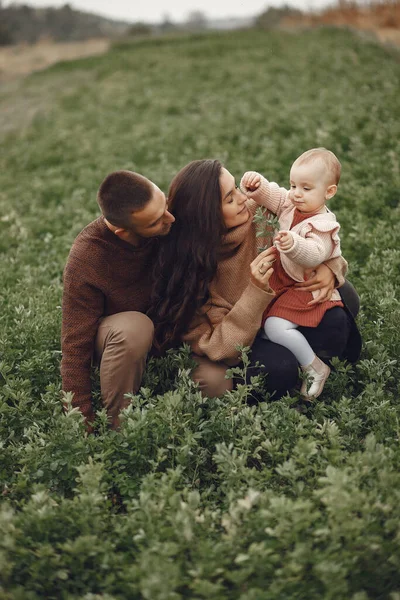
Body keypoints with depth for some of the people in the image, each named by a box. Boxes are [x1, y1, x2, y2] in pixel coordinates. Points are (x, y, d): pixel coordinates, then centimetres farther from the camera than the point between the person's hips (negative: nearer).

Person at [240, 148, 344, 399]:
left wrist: (294, 244, -58)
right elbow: (270, 194, 3)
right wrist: (256, 183, -20)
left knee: (275, 326, -21)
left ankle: (316, 368, -7)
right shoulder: (291, 203, -1)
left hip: (306, 288, -9)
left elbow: (314, 255, -39)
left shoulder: (322, 225, -25)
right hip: (282, 277, 10)